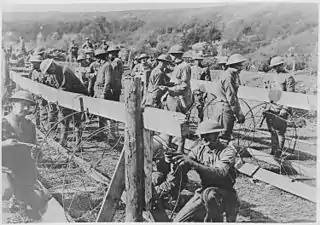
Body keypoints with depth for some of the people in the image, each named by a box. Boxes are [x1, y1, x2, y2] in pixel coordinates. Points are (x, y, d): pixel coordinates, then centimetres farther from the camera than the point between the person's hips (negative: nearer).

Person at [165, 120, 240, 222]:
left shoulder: (228, 151, -14)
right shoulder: (199, 150, 1)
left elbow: (220, 173, -31)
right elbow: (183, 169, -7)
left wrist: (192, 163, -40)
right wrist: (174, 160, -30)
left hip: (225, 195, -5)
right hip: (203, 193, 5)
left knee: (209, 193, -38)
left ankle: (217, 220, -11)